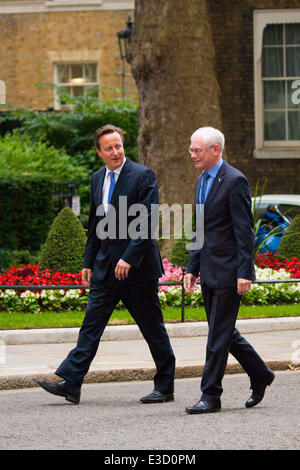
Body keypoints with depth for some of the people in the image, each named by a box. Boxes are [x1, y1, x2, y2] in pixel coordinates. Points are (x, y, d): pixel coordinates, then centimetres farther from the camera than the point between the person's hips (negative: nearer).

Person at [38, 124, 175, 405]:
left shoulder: (143, 176, -9)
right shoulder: (98, 179, 12)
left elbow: (147, 223, -15)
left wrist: (129, 258, -22)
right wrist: (89, 262, 16)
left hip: (137, 266, -6)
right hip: (105, 266, 6)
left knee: (153, 329, 3)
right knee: (91, 323, 0)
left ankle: (164, 388, 12)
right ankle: (70, 383, -4)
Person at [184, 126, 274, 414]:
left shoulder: (234, 181, -12)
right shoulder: (201, 181, 15)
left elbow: (244, 230, -15)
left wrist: (244, 272, -19)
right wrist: (192, 268, 15)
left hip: (228, 271, -9)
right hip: (209, 272, 9)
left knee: (219, 335, -5)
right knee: (223, 333, 13)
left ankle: (211, 396, 0)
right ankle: (260, 376, 28)